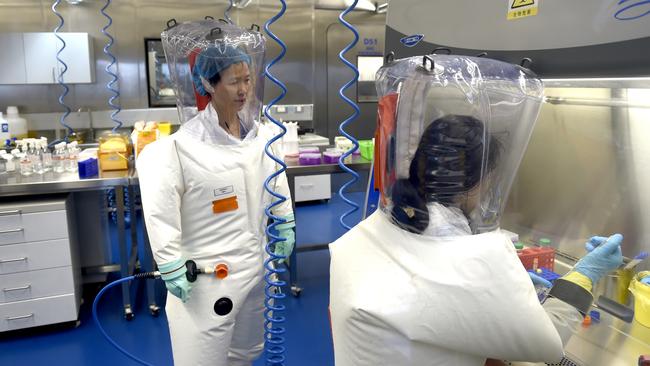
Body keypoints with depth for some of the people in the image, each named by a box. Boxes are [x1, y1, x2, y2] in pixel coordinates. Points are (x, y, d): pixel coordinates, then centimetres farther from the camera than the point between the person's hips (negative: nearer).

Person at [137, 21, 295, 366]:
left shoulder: (262, 134, -1)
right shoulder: (183, 145, -19)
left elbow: (277, 183, 13)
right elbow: (161, 212, -17)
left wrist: (286, 228, 15)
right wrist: (171, 268, -15)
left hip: (255, 264, 6)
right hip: (206, 272, -5)